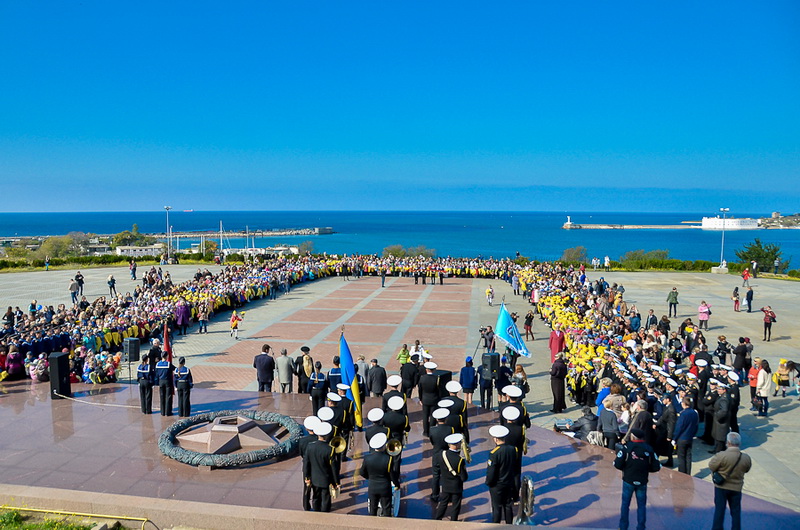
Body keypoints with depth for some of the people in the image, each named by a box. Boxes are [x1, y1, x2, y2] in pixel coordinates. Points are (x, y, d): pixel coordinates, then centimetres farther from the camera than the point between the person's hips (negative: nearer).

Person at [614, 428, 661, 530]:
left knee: (625, 504, 12)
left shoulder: (626, 447, -12)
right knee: (641, 505, 14)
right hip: (642, 482, 2)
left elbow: (617, 464, -15)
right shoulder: (649, 449, -4)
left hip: (628, 481, -2)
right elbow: (656, 467, -2)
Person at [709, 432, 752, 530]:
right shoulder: (746, 458, -13)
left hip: (721, 487, -2)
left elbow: (711, 466, -14)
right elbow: (746, 470, 4)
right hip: (736, 488, 2)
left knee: (719, 510, 11)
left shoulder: (722, 455, -26)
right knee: (736, 511, 17)